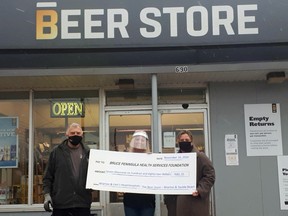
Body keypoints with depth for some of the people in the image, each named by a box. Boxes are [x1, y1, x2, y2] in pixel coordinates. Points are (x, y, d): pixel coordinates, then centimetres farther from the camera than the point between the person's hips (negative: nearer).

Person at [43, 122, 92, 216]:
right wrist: (47, 194, -6)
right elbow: (48, 176, 4)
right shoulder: (56, 152, 4)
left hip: (83, 204, 2)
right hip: (60, 204, -1)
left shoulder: (87, 153, 9)